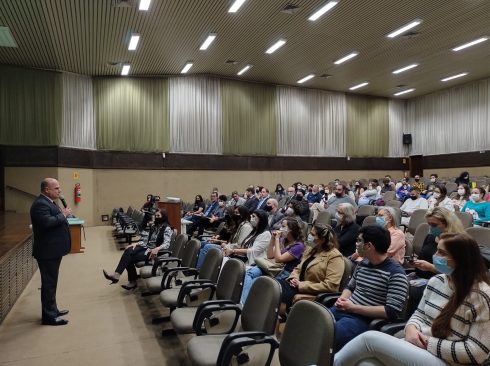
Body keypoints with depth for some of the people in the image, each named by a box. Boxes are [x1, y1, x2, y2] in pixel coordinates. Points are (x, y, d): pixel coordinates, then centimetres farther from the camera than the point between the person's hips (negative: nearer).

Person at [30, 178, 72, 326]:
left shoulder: (48, 202, 14)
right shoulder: (40, 204, -19)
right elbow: (47, 222, -33)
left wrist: (63, 214, 1)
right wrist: (63, 215, -21)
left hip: (53, 250, 11)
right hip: (47, 251, -11)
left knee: (51, 282, 19)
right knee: (49, 283, -1)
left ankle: (52, 310, 32)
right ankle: (49, 316, 8)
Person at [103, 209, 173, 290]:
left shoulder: (167, 229, -10)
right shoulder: (155, 227, 16)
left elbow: (166, 244, -23)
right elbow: (148, 241, 16)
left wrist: (157, 249, -42)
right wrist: (136, 243, 0)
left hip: (154, 252, -7)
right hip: (147, 248, 7)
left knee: (129, 258, -20)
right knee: (128, 251, -19)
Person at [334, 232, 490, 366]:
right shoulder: (436, 281, 6)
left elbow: (477, 351, -16)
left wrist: (430, 344, -16)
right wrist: (411, 327, -7)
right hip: (417, 347, 7)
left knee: (370, 338, -18)